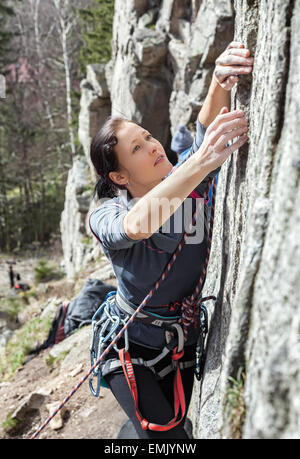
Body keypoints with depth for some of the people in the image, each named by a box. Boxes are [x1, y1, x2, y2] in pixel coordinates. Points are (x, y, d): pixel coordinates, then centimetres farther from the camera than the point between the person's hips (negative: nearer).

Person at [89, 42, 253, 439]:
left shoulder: (187, 184, -7)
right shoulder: (105, 216, -20)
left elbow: (207, 128, -21)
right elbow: (137, 226, -44)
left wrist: (221, 81, -42)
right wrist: (201, 162, -53)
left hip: (183, 342, 5)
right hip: (130, 345, -4)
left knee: (174, 424, 15)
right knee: (166, 435, -10)